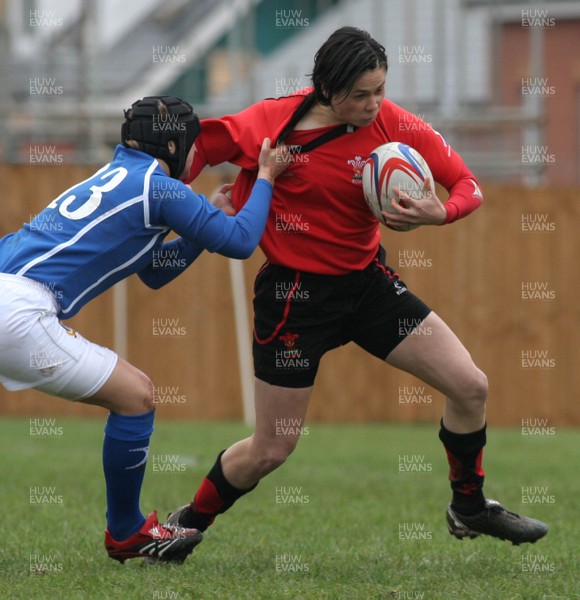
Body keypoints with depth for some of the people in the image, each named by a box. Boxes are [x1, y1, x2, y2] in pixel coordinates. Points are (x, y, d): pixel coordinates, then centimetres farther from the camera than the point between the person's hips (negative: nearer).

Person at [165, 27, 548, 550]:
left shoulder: (393, 124, -11)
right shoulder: (274, 121, -18)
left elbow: (468, 187, -9)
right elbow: (201, 146, -3)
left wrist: (439, 213, -30)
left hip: (368, 281, 4)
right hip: (295, 294, -4)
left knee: (470, 387, -3)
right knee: (271, 449, 0)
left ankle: (470, 508, 20)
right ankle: (189, 522, 26)